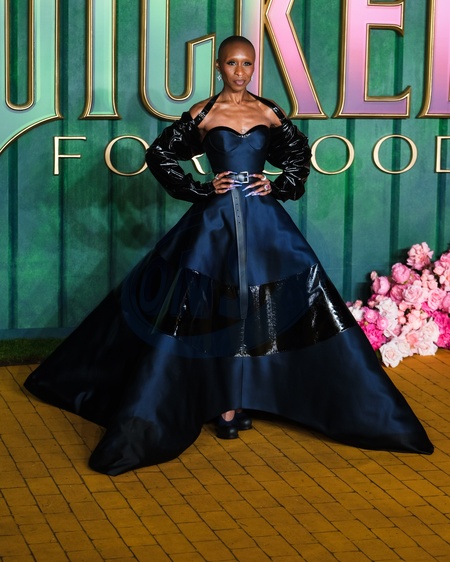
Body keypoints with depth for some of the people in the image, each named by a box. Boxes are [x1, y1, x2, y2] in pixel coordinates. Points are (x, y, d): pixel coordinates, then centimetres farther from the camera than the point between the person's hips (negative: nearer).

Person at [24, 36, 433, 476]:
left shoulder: (268, 112, 5)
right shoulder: (203, 113, -1)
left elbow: (300, 152, 18)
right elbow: (159, 155, 2)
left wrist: (280, 187, 4)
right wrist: (200, 189, -4)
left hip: (263, 220, 2)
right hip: (216, 220, -2)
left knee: (259, 308, 1)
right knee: (214, 311, -2)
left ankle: (237, 402, 13)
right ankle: (224, 404, 6)